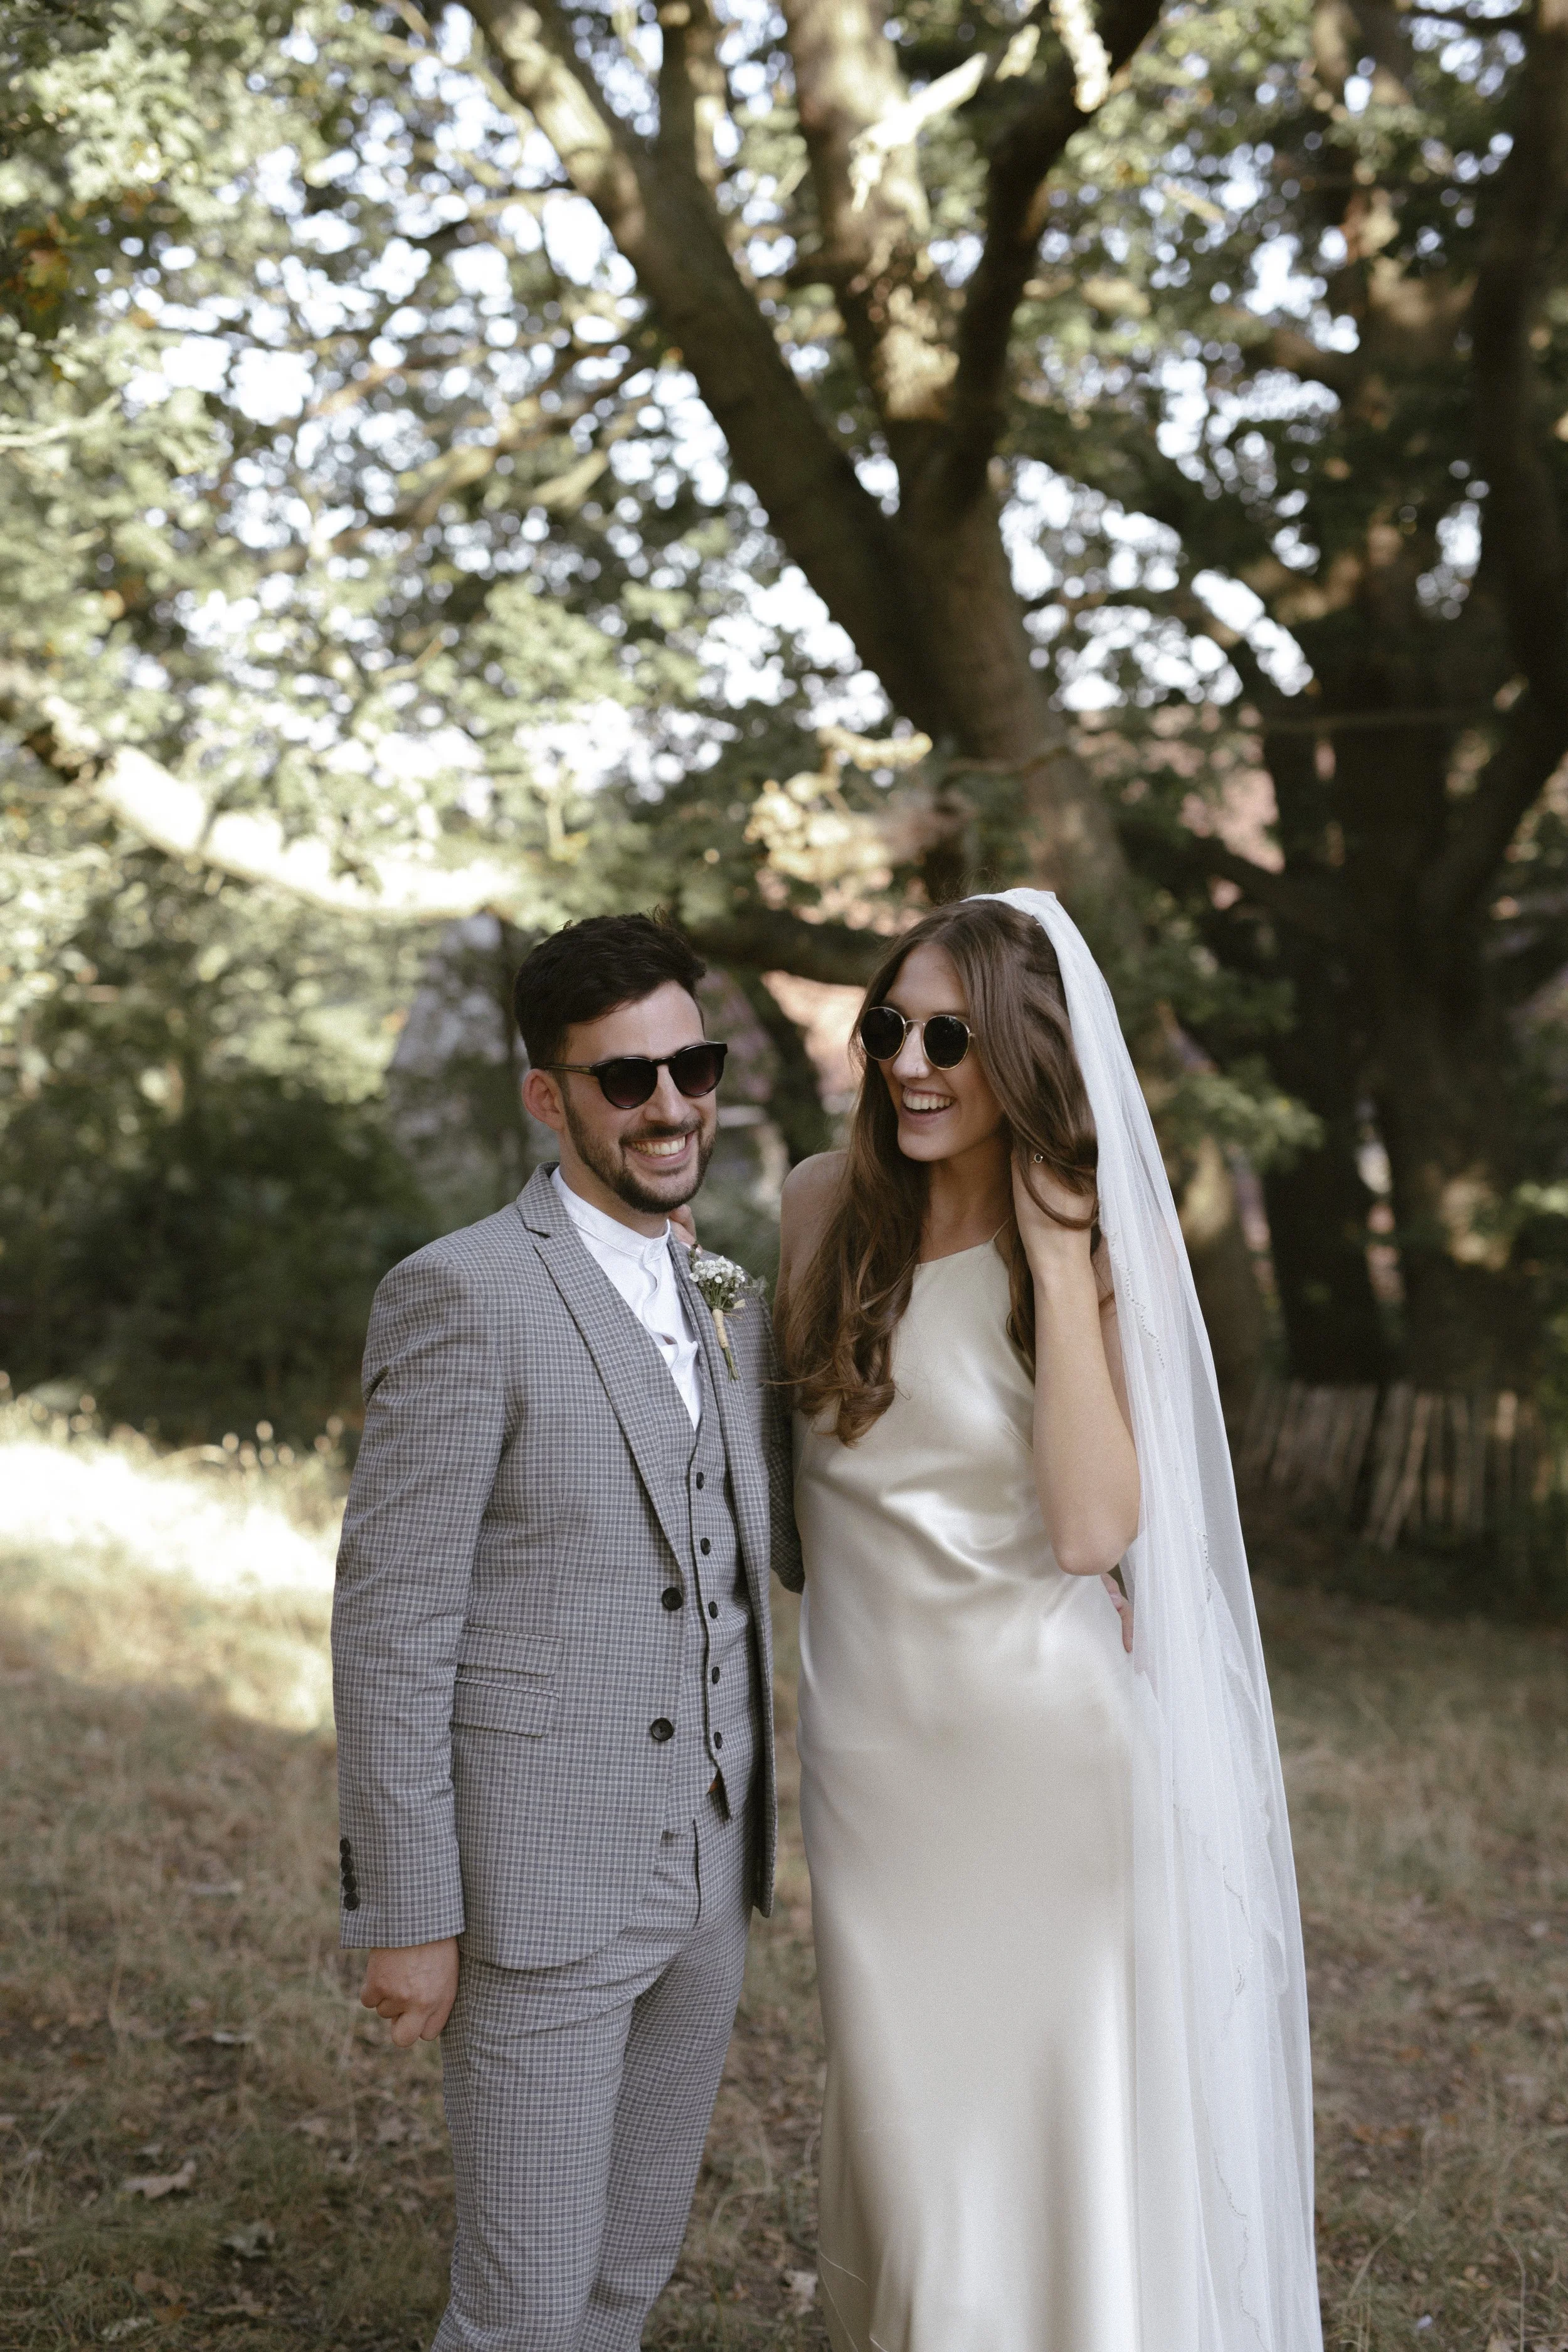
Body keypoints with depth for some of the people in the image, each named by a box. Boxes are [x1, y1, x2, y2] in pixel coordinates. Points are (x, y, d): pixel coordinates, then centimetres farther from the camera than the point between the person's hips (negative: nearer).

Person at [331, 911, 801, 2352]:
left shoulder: (730, 1314, 9)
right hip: (538, 1891, -7)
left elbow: (796, 1546, 16)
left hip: (708, 1881, 7)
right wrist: (407, 1913, -15)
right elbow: (390, 1624, -15)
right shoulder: (464, 1294, -14)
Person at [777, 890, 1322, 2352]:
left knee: (1055, 2097, 7)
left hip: (1041, 1732, -3)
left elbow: (1091, 1530, -21)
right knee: (901, 2100, 14)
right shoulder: (824, 1206, -1)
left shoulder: (1100, 1246, -9)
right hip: (868, 1728, 3)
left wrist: (1057, 1266, -20)